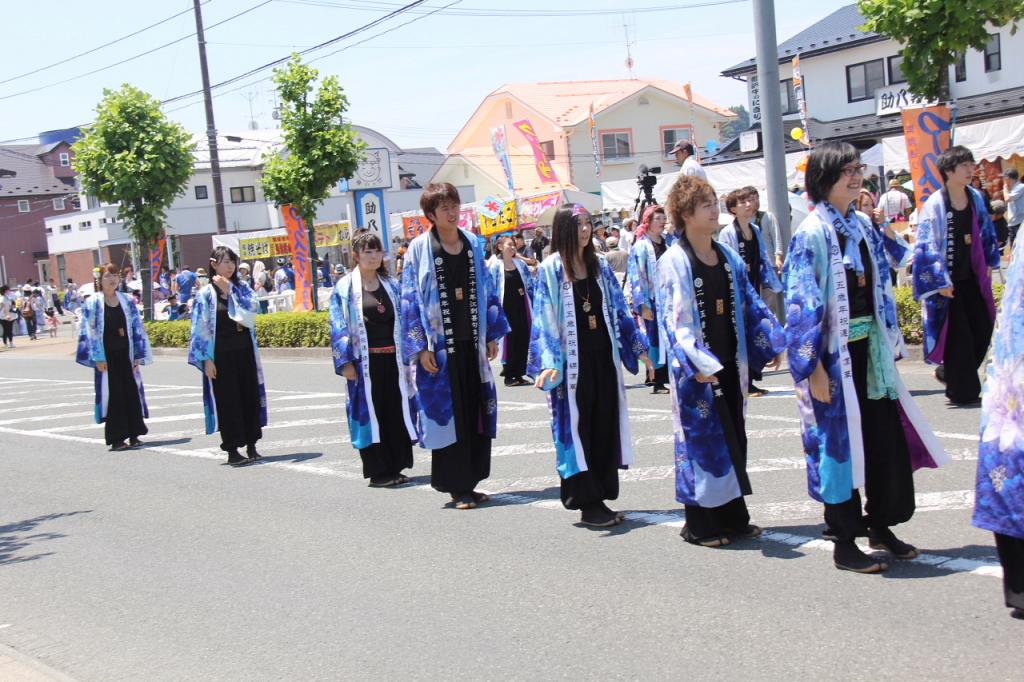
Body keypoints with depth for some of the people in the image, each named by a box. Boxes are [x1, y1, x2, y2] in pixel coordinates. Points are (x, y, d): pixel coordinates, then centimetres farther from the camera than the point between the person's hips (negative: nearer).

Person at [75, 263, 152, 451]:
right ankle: (116, 438, 4)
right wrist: (98, 357, -13)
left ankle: (133, 435, 13)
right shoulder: (93, 303, -2)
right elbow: (90, 331, -6)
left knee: (132, 392, 3)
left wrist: (139, 354, 1)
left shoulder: (127, 301, 8)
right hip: (106, 356, -3)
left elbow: (137, 327, 8)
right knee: (113, 395, -2)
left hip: (126, 354, 3)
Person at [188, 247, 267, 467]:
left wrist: (229, 290, -13)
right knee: (227, 401, -1)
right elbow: (200, 329, -5)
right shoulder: (206, 294, -2)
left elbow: (251, 311, -11)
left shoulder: (243, 288, 8)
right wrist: (206, 359, -12)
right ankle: (232, 450, 5)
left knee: (249, 397, 5)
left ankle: (251, 446, 16)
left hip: (245, 352, 3)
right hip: (221, 355, -3)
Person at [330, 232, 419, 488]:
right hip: (365, 361, -4)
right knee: (371, 412, 0)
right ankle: (378, 471, 7)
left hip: (393, 359, 4)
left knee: (397, 411, 6)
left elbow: (404, 321, 15)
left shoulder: (392, 285, 13)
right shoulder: (345, 287, -1)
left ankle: (395, 467, 16)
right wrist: (346, 361, -12)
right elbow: (338, 327, -5)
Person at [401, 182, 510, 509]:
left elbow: (487, 290, 14)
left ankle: (469, 483, 19)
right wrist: (420, 347, -12)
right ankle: (456, 487, 9)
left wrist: (492, 335, 10)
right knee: (448, 413, -1)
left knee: (478, 412, 8)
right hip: (440, 345, -5)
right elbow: (410, 300, -7)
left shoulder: (473, 244, 9)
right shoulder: (420, 249, -5)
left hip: (472, 342, 5)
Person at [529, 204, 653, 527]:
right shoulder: (551, 268, -7)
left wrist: (639, 347, 12)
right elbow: (544, 319, -11)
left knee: (606, 424, 7)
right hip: (571, 360, -5)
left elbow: (619, 310, 14)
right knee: (578, 427, -1)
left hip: (603, 355, 6)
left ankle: (600, 497, 17)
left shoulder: (600, 265, 9)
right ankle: (586, 503, 6)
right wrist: (548, 363, -20)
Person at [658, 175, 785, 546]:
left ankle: (733, 516, 23)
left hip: (729, 361, 7)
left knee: (733, 436, 12)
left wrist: (772, 342, 8)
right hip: (698, 368, -7)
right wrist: (697, 361, -29)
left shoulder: (728, 255, 11)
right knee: (702, 437, -1)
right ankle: (700, 524, 10)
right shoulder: (674, 262, -11)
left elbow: (750, 303, 15)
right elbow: (675, 318, -19)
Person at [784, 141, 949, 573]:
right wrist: (814, 367, -20)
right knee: (839, 441, 1)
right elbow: (802, 304, -17)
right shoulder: (812, 233, -13)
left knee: (886, 438, 11)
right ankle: (843, 544, 13)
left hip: (868, 349, 7)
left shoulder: (862, 226, 9)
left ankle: (881, 528, 28)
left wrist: (888, 344, 14)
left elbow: (880, 287, 16)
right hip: (833, 354, -7)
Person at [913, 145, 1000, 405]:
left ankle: (949, 372, 27)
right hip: (948, 281, -6)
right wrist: (941, 281, -17)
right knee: (958, 335, -1)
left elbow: (985, 232, 17)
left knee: (983, 328, 8)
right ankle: (962, 391, 12)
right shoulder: (935, 205, -15)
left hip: (971, 277, 6)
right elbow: (928, 245, -16)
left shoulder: (976, 198, 4)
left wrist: (989, 262, 17)